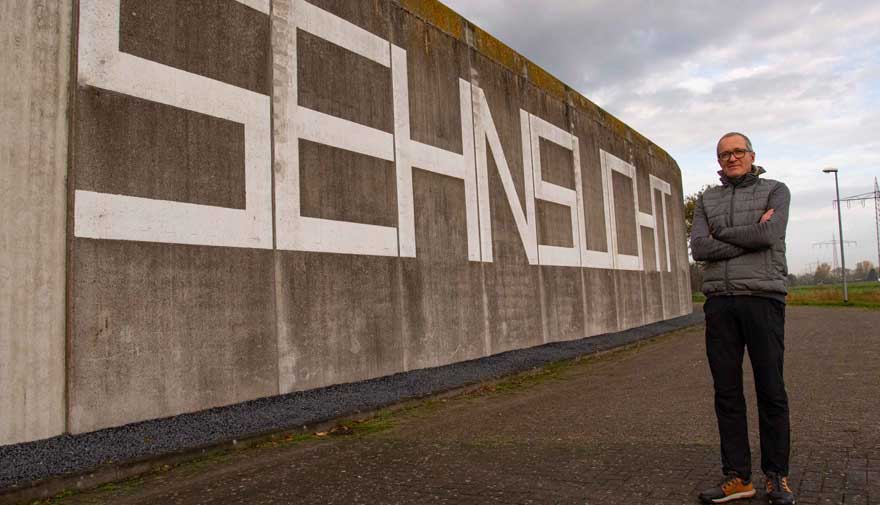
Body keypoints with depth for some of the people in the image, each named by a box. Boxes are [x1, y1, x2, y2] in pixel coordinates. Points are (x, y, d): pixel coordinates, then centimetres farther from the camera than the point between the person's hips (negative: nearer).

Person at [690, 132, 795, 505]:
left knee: (770, 390, 2)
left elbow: (770, 234, -12)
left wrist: (721, 234, -2)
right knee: (727, 392, 3)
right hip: (719, 302, 3)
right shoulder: (707, 200, 14)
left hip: (763, 297, -2)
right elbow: (699, 249, -2)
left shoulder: (775, 191, 8)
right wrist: (750, 235, -7)